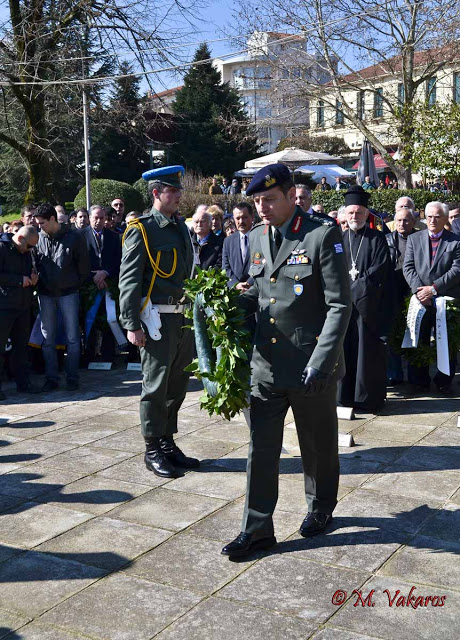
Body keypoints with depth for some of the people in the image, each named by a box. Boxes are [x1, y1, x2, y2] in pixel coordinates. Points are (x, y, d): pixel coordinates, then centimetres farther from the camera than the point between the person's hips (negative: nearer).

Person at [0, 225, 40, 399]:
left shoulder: (27, 253, 15)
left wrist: (33, 278, 5)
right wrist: (19, 280, -17)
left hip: (23, 306, 7)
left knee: (21, 345, 12)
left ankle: (23, 382, 20)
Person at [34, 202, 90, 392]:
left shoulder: (74, 237, -7)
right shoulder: (39, 238, 1)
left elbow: (84, 265, 0)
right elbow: (36, 264, 12)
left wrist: (76, 285, 2)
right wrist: (38, 283, 3)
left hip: (68, 293, -3)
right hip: (45, 294, 3)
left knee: (72, 338, 1)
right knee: (48, 339, 6)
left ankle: (72, 378, 10)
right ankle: (51, 378, 14)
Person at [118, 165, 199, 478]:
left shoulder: (182, 227, 14)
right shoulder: (142, 230, -8)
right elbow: (128, 280, -11)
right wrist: (132, 325, -16)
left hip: (184, 317, 7)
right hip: (158, 319, -7)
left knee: (177, 385, 13)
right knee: (156, 386, 2)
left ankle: (168, 444, 26)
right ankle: (153, 450, 14)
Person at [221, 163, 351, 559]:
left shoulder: (323, 235, -12)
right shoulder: (257, 237, 8)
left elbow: (339, 306, -14)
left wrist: (320, 363, -20)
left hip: (311, 366, -5)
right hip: (267, 363, 5)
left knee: (318, 445, 15)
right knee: (261, 448, 5)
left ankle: (321, 508, 38)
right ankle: (258, 528, 15)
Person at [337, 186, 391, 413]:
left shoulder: (377, 239, 3)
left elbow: (380, 269, -6)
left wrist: (358, 282, -12)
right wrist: (348, 276, -8)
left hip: (368, 304, -3)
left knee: (368, 350, -2)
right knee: (346, 349, 4)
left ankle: (369, 397, 5)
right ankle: (346, 394, 12)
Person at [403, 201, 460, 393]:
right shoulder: (414, 239, 9)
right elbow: (408, 267, 2)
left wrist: (434, 288, -15)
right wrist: (419, 290, -12)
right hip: (421, 299, 2)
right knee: (419, 342, 6)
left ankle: (444, 382, 16)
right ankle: (420, 381, 16)